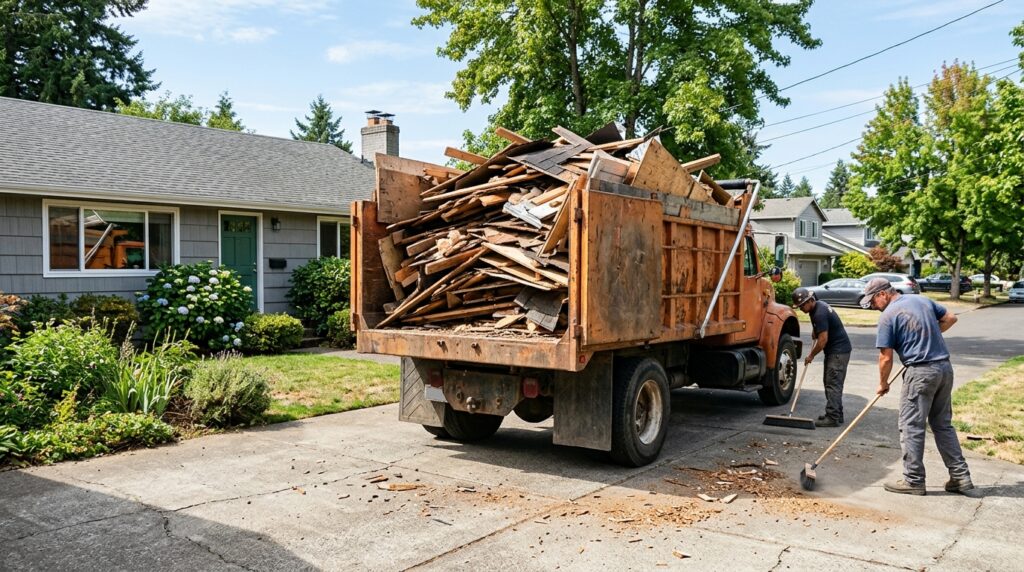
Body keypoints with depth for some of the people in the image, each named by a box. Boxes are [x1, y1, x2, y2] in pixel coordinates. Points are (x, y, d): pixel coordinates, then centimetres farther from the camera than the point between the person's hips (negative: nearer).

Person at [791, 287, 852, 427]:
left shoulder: (820, 313, -23)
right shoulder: (817, 306, 9)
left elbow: (823, 340, -21)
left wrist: (811, 355, -11)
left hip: (839, 351, -10)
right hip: (834, 350, 10)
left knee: (833, 383, -11)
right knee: (831, 382, 14)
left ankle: (833, 418, -10)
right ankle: (836, 414, 21)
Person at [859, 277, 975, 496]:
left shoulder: (888, 315, -9)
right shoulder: (923, 300, 11)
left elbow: (886, 357, -9)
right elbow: (950, 318, 21)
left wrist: (882, 383, 5)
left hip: (921, 372, -8)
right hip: (945, 367, 8)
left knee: (911, 428, 2)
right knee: (943, 425, 17)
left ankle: (914, 481, 6)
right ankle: (961, 477, 18)